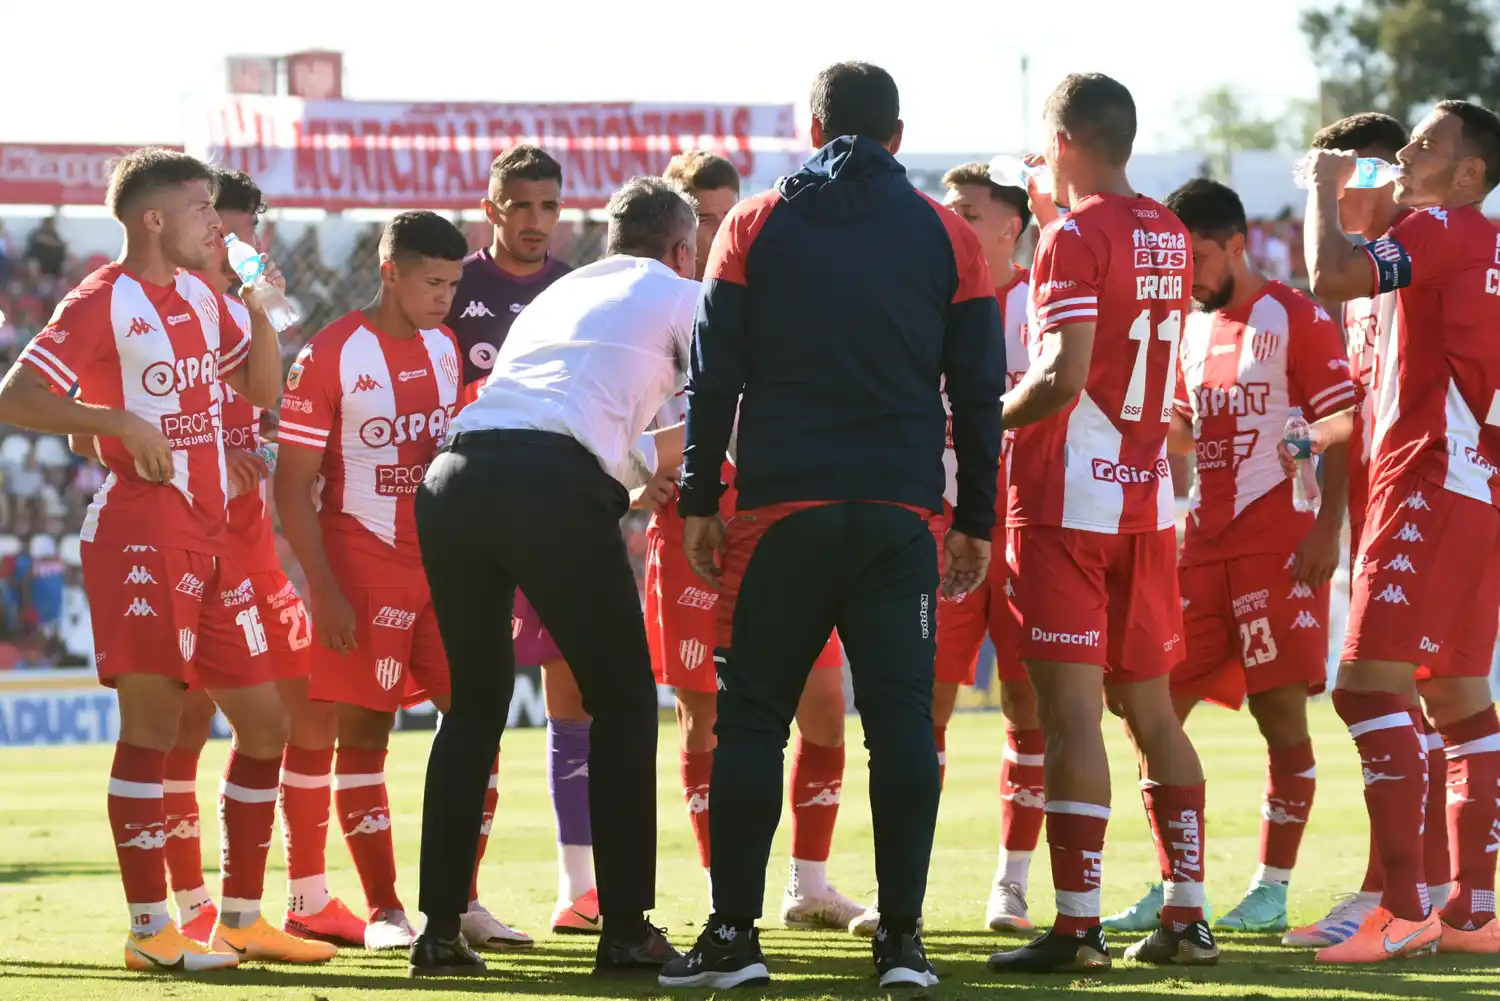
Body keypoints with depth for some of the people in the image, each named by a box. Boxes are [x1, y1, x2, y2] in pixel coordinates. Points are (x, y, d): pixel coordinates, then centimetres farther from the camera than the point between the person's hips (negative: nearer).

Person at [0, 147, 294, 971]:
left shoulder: (200, 295, 15)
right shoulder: (104, 302, -9)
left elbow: (260, 389, 25)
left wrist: (262, 313, 9)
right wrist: (119, 421, -24)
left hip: (212, 535, 9)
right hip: (140, 530, -9)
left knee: (264, 722, 10)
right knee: (152, 714, -13)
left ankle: (241, 918, 19)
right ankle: (149, 931, -11)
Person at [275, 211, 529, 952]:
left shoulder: (445, 348, 9)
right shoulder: (331, 356, -10)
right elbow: (293, 484, -10)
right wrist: (323, 591, -15)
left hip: (441, 563, 6)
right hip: (362, 568, -6)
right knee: (364, 735, -1)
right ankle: (383, 912, 5)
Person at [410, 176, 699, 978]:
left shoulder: (558, 295, 34)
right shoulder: (680, 297, 19)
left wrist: (655, 457, 54)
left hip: (453, 480, 5)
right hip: (552, 484, -5)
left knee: (476, 701, 17)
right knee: (622, 699, 8)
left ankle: (439, 930, 10)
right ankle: (625, 929, 5)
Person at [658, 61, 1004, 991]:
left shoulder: (756, 225, 5)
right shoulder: (946, 236, 7)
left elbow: (714, 375, 2)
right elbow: (980, 390, 7)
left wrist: (699, 504, 7)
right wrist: (976, 521, 13)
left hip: (781, 507, 0)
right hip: (901, 513, 0)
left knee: (752, 719, 6)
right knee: (901, 721, 1)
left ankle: (734, 932, 1)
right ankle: (903, 939, -3)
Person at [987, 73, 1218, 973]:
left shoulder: (1075, 239, -12)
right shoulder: (1169, 238, 11)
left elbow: (1064, 379, -21)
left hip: (1068, 501, -8)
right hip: (1148, 499, 8)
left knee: (1071, 710, -8)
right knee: (1150, 710, 13)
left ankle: (1078, 924, -11)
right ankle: (1187, 916, 12)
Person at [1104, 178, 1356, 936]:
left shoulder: (1296, 319, -6)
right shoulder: (1191, 329, 16)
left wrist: (1326, 531, -17)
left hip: (1277, 545, -7)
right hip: (1200, 545, 7)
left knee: (1281, 712, -4)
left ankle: (1271, 892, 2)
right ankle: (1174, 889, 8)